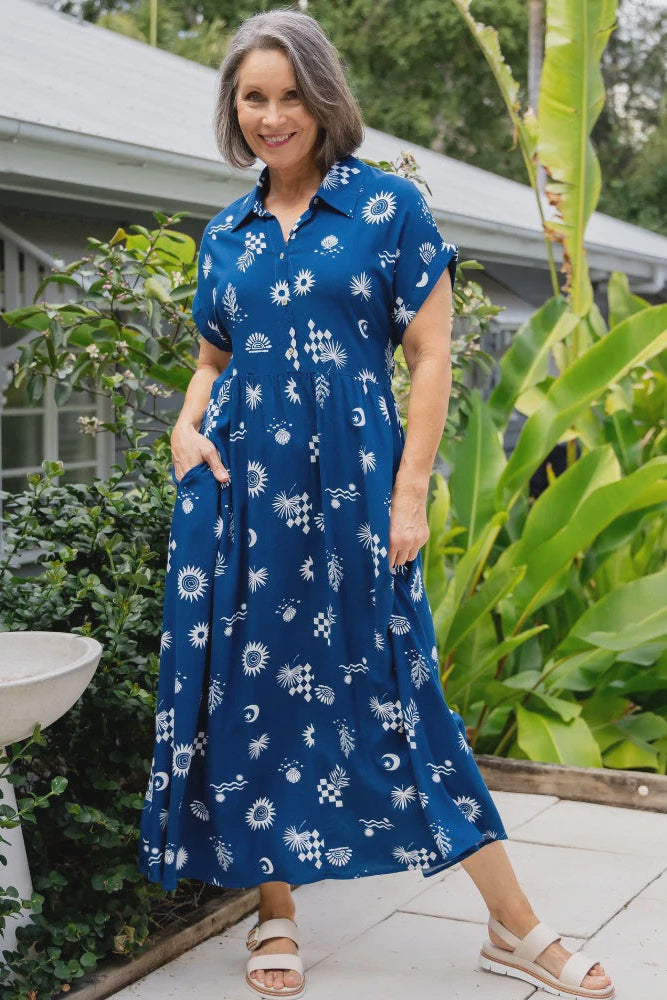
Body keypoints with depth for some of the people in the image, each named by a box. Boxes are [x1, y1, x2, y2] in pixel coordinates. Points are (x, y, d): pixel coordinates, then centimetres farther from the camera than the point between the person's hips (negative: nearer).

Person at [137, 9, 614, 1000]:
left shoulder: (388, 205, -1)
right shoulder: (226, 232, 11)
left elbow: (431, 357, -4)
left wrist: (409, 495, -10)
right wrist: (186, 426, -1)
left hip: (351, 482, -3)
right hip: (238, 484, 4)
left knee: (392, 689, -1)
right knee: (252, 688, 4)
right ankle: (276, 915, 20)